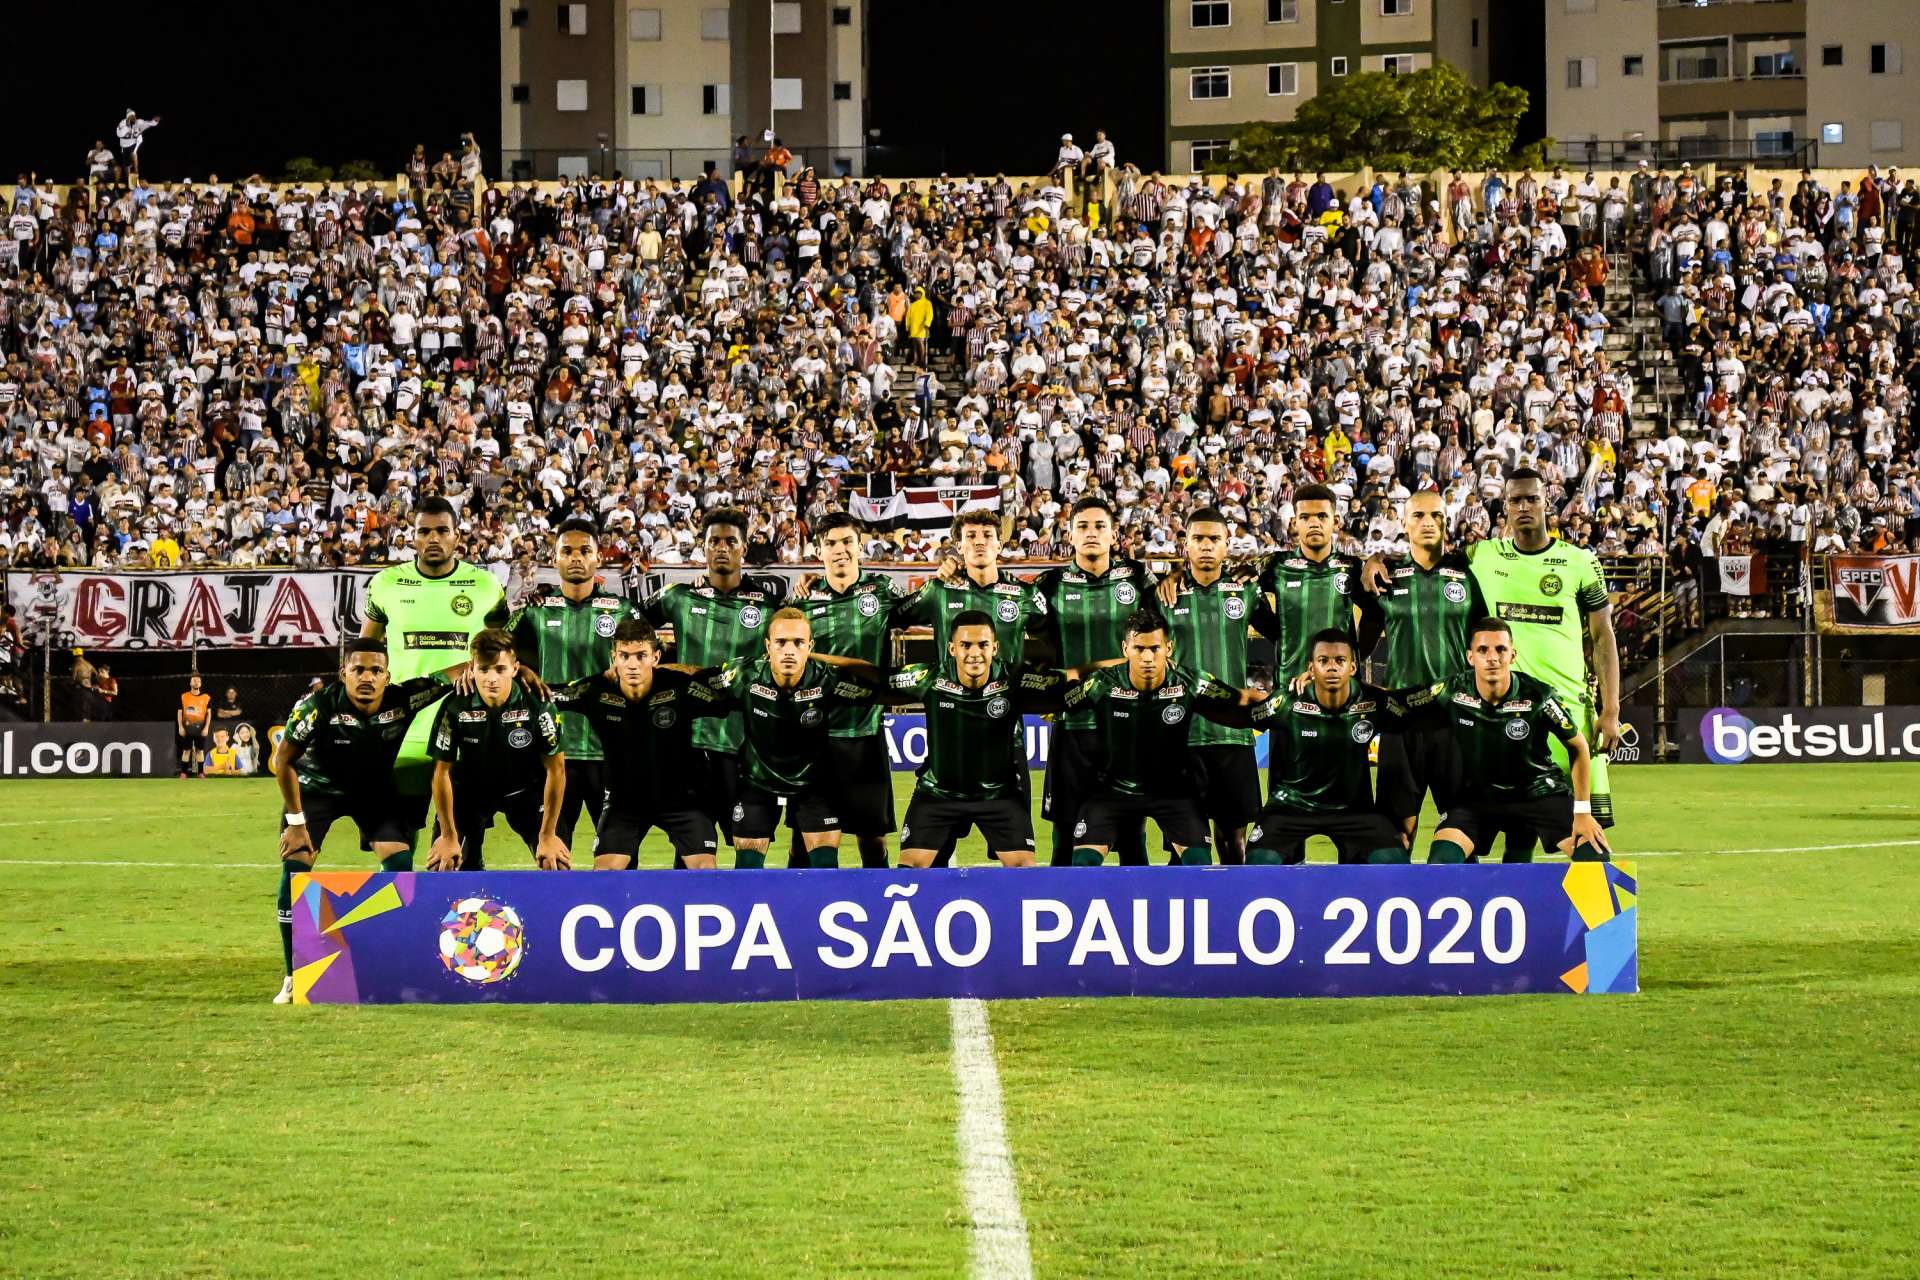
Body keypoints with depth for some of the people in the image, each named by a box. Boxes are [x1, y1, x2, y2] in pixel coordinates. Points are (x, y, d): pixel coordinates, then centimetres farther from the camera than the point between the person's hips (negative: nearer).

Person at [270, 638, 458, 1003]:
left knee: (399, 866, -12)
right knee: (295, 869, -15)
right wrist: (296, 822, -16)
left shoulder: (403, 699, -26)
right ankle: (293, 978, -4)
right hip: (317, 786, -2)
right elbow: (283, 760, -18)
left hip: (377, 790, 2)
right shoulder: (319, 705, -31)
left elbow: (462, 672, -23)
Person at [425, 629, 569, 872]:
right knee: (442, 864, -9)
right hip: (470, 790, 0)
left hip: (525, 788, 0)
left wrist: (548, 836, -15)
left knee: (556, 862, -13)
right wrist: (448, 836, -10)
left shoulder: (537, 706, -27)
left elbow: (556, 769, -17)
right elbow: (442, 772, -13)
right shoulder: (454, 708, -25)